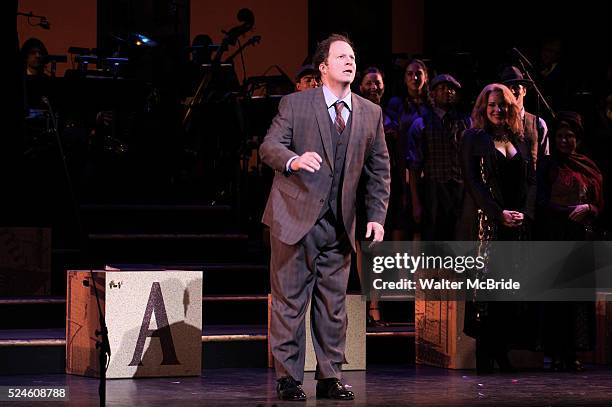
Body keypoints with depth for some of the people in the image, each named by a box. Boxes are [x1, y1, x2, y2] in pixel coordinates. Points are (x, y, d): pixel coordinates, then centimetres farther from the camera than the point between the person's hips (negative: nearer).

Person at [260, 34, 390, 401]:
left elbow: (379, 170, 12)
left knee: (334, 303, 7)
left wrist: (377, 216, 4)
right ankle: (288, 378, 6)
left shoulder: (370, 113, 8)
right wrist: (294, 160, -31)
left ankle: (330, 377, 15)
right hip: (295, 217, -4)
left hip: (339, 223, 4)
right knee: (289, 300, -1)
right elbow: (269, 146, -9)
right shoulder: (295, 104, -2)